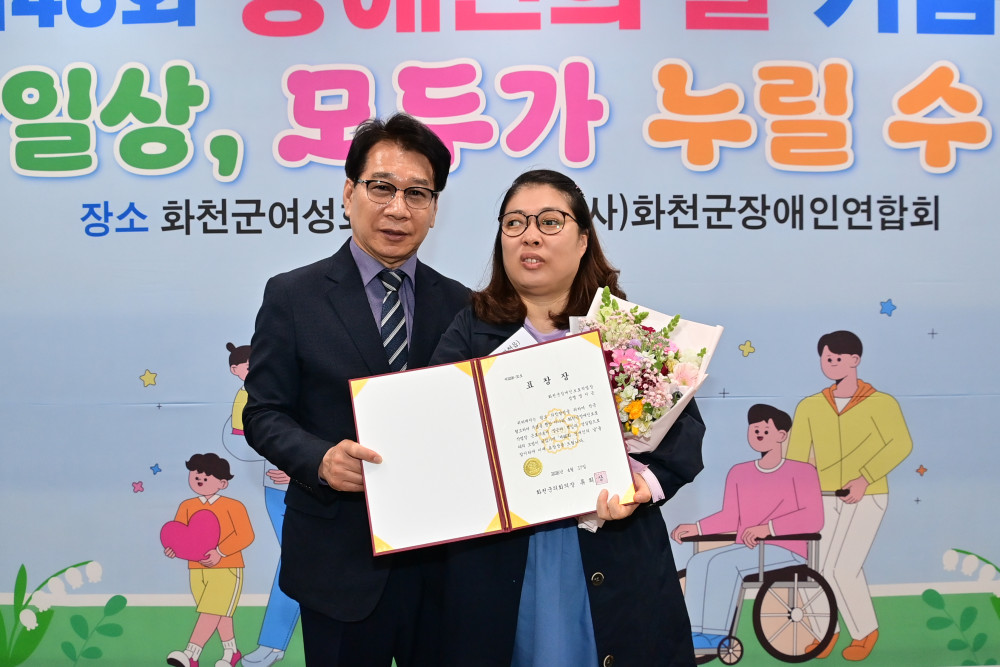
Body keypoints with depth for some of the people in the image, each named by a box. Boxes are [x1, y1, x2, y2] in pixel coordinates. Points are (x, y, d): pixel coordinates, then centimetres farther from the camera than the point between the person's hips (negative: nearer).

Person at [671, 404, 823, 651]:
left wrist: (767, 528, -26)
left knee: (722, 562, -31)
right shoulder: (739, 473, 17)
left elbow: (813, 518, -13)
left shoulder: (801, 471, 0)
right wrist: (696, 528, -2)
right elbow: (730, 518, 16)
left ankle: (716, 635, -24)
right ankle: (695, 633, -28)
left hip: (785, 552, -5)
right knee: (698, 562, -24)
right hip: (747, 552, 6)